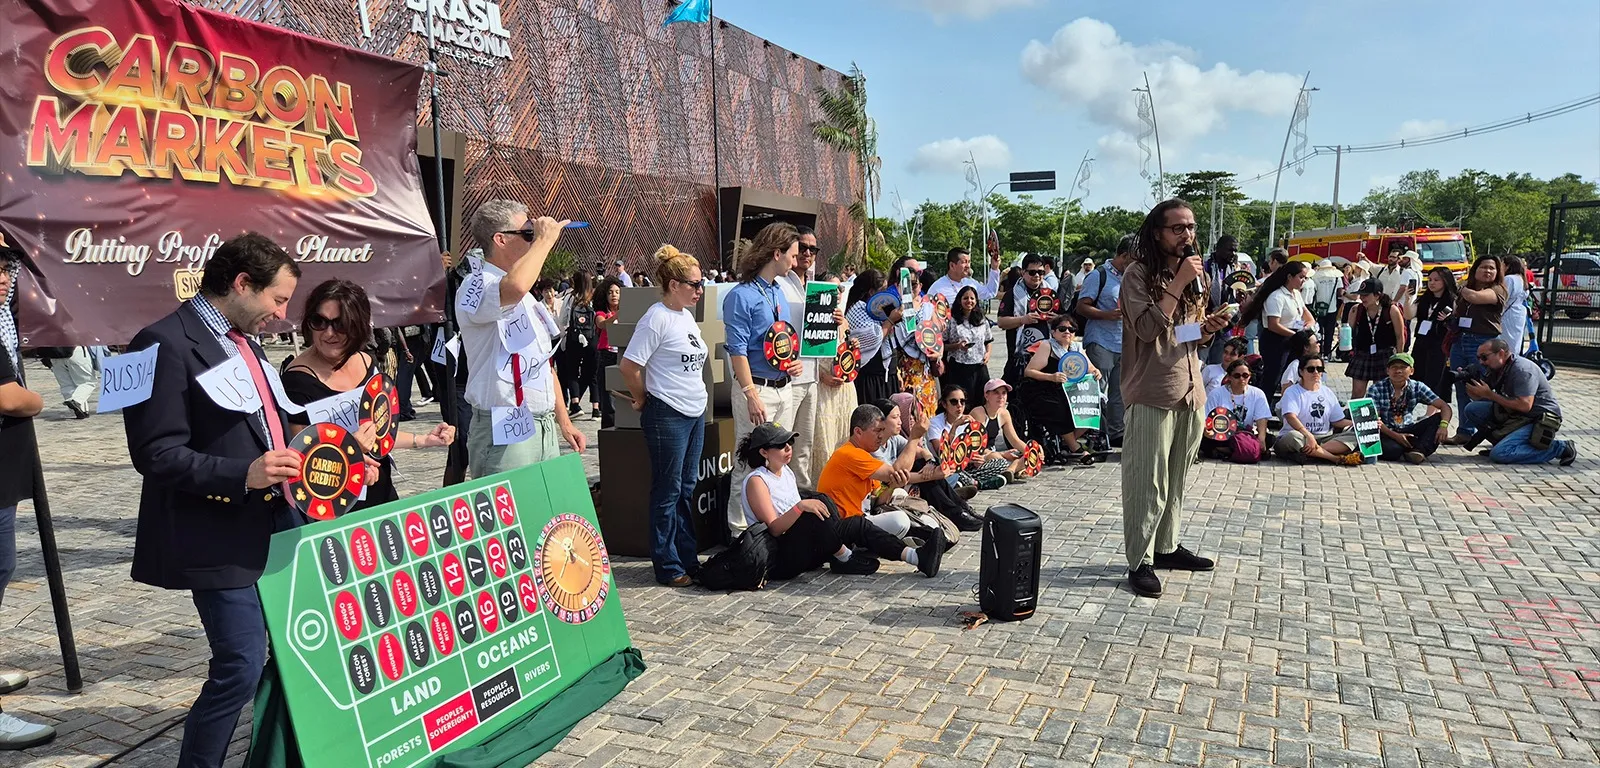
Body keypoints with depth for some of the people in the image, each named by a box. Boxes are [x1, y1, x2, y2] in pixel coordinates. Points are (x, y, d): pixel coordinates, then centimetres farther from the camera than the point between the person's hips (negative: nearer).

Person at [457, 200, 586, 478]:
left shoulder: (527, 298, 19)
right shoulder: (476, 288, -10)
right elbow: (514, 287, -35)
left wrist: (563, 421, 19)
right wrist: (545, 238, -20)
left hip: (544, 428, 8)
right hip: (503, 433, -8)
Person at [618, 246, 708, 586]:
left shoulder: (687, 316, 11)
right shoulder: (657, 318, -15)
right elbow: (629, 365, -17)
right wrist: (642, 399, -4)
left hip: (695, 411, 8)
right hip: (667, 415, -8)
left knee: (687, 488, 14)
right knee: (668, 491, 1)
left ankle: (688, 558, 24)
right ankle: (668, 566, 11)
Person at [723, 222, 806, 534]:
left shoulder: (778, 292, 13)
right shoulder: (742, 295, -12)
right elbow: (737, 350, -16)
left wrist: (794, 362, 4)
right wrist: (752, 395, -21)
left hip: (784, 387, 8)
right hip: (758, 388, -8)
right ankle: (740, 529, 9)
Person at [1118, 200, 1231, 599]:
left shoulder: (1193, 273, 15)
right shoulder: (1139, 274, -8)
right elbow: (1147, 328, -21)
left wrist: (1208, 329, 0)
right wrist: (1178, 284, -20)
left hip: (1189, 389, 7)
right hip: (1152, 392, -7)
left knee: (1177, 477, 15)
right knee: (1147, 481, -4)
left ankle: (1167, 546, 27)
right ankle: (1140, 561, 2)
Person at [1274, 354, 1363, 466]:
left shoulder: (1327, 393, 16)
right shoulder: (1292, 392, -3)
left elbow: (1338, 421, 15)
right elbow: (1291, 417, -21)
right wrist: (1308, 435, -35)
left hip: (1324, 439, 5)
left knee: (1354, 435, -16)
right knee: (1293, 437, -39)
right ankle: (1338, 459, -35)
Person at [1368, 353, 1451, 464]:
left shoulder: (1417, 387, 1)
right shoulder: (1376, 389, -8)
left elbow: (1445, 406, -4)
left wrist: (1443, 425, -25)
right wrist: (1395, 436, -24)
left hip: (1407, 431, 4)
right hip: (1386, 433, -4)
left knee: (1438, 417, -16)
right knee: (1392, 450, -37)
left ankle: (1420, 450, -28)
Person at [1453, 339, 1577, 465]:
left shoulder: (1522, 369, -20)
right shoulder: (1495, 368, 7)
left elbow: (1525, 405, -29)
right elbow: (1477, 396, 10)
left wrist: (1490, 395, -21)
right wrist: (1467, 382, -10)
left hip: (1538, 420, -9)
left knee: (1499, 454, -25)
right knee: (1471, 409, 0)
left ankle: (1560, 448, -11)